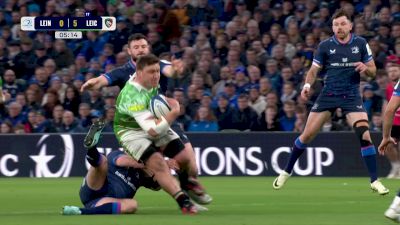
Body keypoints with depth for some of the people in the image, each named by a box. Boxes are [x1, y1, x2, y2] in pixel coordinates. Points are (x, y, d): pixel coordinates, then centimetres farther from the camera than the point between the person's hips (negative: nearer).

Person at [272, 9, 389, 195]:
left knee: (364, 135, -16)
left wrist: (365, 68, -17)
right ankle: (286, 172, 21)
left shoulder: (360, 43, 0)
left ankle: (375, 181, -8)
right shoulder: (325, 46, -2)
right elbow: (314, 70, 4)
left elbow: (372, 70, 6)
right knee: (307, 134, 1)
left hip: (352, 96, 0)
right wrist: (307, 85, -16)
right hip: (328, 94, 0)